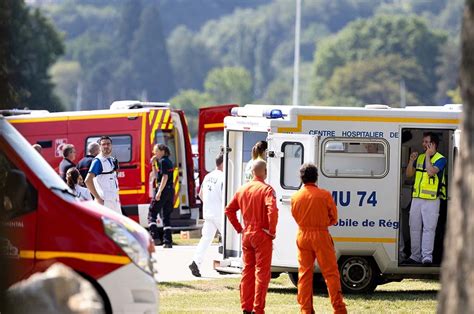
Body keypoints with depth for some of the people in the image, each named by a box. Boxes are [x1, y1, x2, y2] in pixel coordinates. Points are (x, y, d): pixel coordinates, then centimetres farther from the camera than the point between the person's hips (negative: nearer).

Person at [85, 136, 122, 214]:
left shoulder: (112, 160, 14)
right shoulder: (98, 161, -12)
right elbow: (88, 180, -21)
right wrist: (97, 198, -21)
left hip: (115, 200, 9)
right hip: (105, 201, -9)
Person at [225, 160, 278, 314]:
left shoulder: (242, 189, 8)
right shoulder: (266, 189, -12)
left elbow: (229, 210, 12)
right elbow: (272, 210, -27)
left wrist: (239, 229, 14)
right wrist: (272, 230, -16)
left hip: (246, 235, 6)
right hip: (262, 235, -6)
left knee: (247, 271, 14)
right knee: (262, 272, -1)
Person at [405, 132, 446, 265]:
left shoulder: (440, 159, -5)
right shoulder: (420, 157, 14)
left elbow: (431, 171, -22)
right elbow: (409, 174, 16)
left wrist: (428, 155, -12)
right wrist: (411, 161, 0)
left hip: (431, 200, -6)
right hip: (416, 198, 6)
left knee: (429, 228, -9)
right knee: (414, 228, 8)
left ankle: (427, 256, -10)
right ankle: (415, 256, 15)